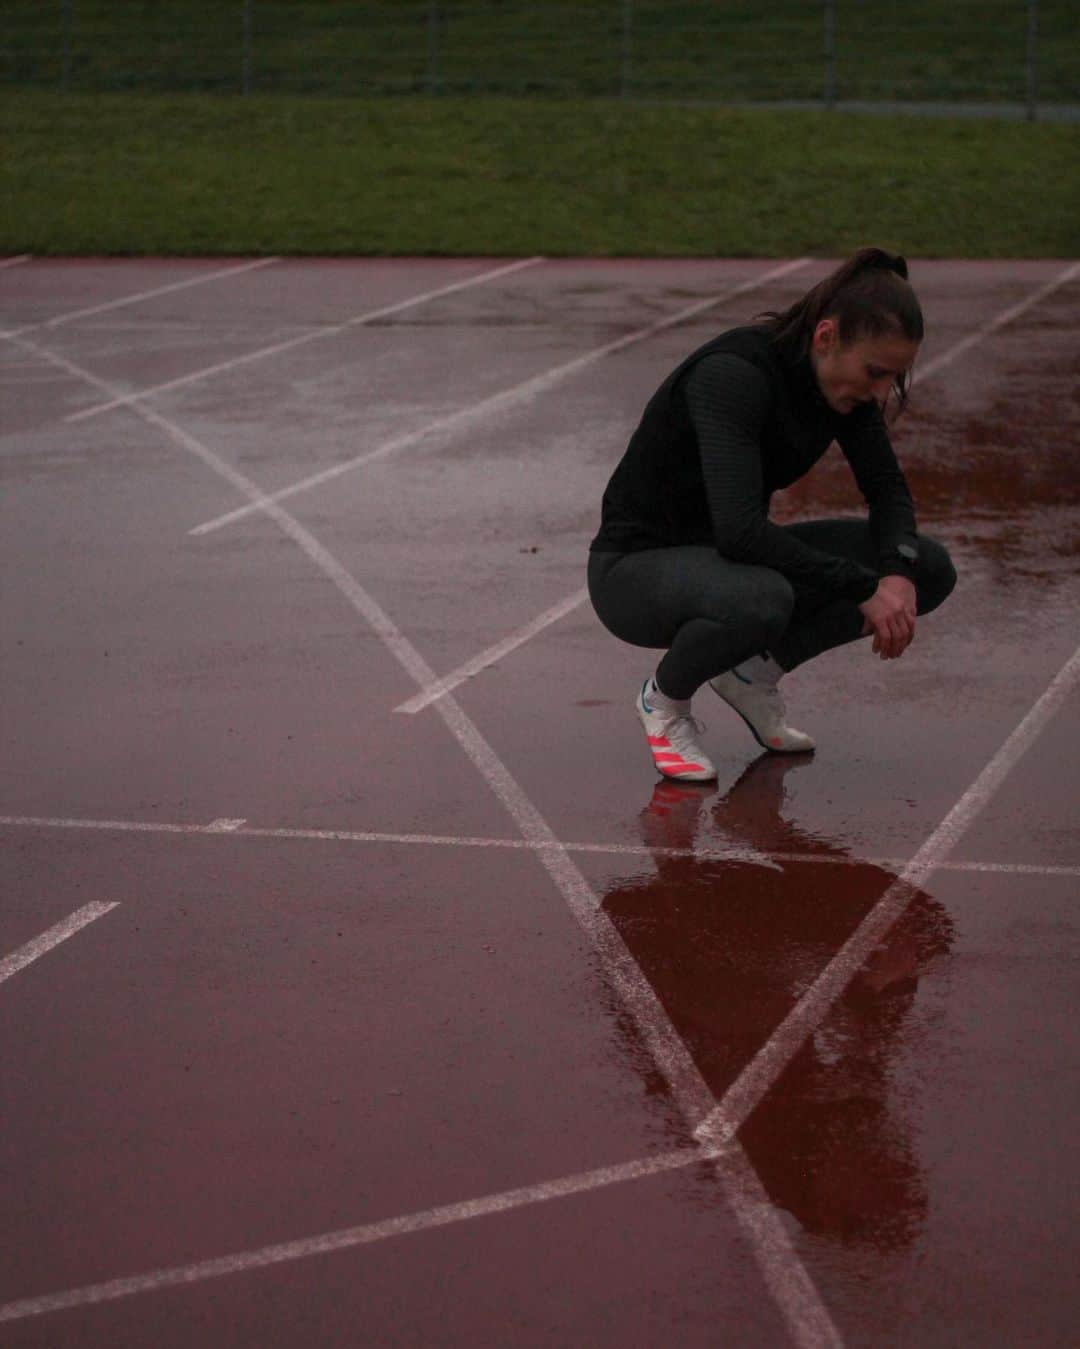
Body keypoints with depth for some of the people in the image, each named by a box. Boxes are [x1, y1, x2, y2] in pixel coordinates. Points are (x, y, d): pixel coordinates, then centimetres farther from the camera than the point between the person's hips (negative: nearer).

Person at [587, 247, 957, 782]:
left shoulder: (838, 375, -8)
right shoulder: (733, 374, -31)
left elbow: (887, 487, 1)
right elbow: (740, 528, -40)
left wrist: (897, 573, -20)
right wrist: (865, 587, -32)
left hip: (727, 555, 7)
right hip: (637, 567, -7)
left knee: (929, 568, -8)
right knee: (758, 600, -41)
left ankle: (753, 669, 6)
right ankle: (665, 695, -8)